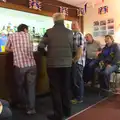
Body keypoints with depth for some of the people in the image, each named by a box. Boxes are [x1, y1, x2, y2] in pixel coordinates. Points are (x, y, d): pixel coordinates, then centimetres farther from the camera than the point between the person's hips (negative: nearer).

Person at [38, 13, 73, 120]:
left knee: (55, 89, 8)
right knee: (65, 88, 16)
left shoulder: (49, 32, -5)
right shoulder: (70, 33, 1)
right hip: (67, 64, 3)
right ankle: (67, 111, 28)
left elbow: (40, 47, -4)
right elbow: (71, 47, 7)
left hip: (53, 64, -3)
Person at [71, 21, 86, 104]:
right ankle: (76, 96, 30)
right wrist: (72, 60, 12)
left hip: (78, 62, -9)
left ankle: (79, 98, 15)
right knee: (74, 80, 16)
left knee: (78, 80, 1)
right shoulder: (74, 35, 16)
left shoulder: (79, 36, -13)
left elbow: (80, 51, -20)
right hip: (74, 61, 9)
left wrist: (74, 60, -12)